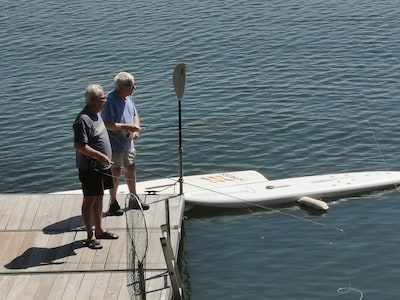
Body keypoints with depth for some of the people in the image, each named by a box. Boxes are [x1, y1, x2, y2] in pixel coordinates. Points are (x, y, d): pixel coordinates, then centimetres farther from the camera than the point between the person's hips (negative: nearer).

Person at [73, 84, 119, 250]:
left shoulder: (96, 114, 8)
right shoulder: (83, 120, -23)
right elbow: (79, 146, -26)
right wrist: (100, 156, -27)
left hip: (101, 166, 9)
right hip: (90, 169, -9)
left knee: (99, 198, 18)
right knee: (89, 200, 1)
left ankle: (99, 230, 31)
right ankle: (90, 236, 9)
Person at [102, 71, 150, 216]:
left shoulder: (128, 97, 5)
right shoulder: (110, 100, -22)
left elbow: (135, 115, 17)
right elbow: (108, 125, -26)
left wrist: (135, 129, -3)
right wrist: (127, 127, -27)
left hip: (128, 143, 8)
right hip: (115, 145, -8)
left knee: (131, 169, 17)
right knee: (115, 172, 2)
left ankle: (134, 199, 32)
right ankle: (113, 203, 17)